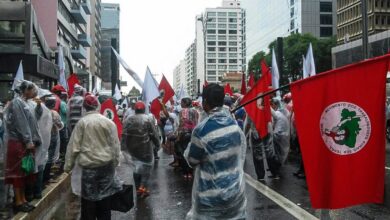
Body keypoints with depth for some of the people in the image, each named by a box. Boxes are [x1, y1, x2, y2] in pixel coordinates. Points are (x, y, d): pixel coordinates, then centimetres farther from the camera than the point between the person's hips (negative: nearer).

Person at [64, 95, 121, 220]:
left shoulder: (82, 122, -4)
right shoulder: (109, 122, 0)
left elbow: (73, 146, -3)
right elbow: (115, 145, 2)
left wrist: (68, 166, 4)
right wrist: (115, 163, 12)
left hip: (89, 166, -2)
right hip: (106, 165, 2)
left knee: (89, 199, 7)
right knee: (104, 198, 13)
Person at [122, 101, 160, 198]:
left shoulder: (128, 120, 4)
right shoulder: (148, 119, -8)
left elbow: (124, 135, 2)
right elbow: (154, 134, -8)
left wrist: (123, 147, 7)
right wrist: (157, 143, 6)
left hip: (132, 147, 4)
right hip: (145, 148, -4)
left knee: (136, 166, 16)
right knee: (146, 165, 8)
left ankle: (138, 187, 21)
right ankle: (143, 186, -4)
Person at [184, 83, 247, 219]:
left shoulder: (202, 130, -21)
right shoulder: (234, 124, -3)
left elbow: (192, 161, -7)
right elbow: (241, 152, 7)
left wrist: (191, 146, 8)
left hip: (212, 196, -5)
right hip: (236, 189, 5)